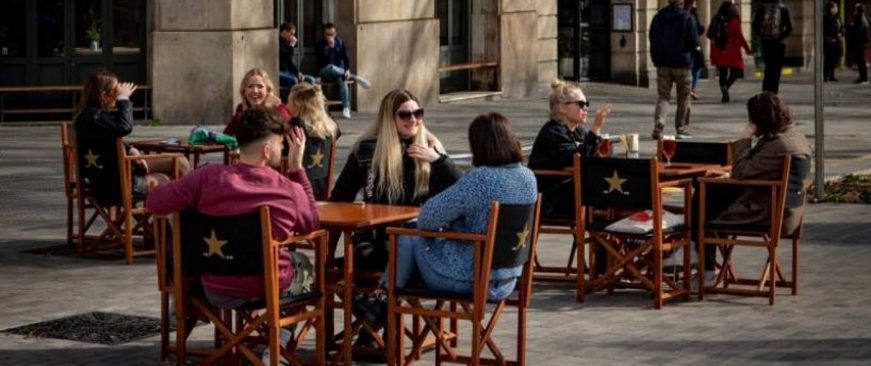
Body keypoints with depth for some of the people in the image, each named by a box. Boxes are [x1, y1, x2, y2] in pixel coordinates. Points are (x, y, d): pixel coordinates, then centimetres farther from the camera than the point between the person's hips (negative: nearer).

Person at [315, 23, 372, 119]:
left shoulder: (340, 42, 6)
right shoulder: (319, 45, -3)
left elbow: (346, 58, -1)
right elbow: (322, 60, -18)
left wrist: (347, 70, -19)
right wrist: (330, 46, -24)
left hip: (339, 71, 2)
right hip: (324, 72, -2)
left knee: (342, 79, -34)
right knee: (331, 68, -39)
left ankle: (346, 108, -39)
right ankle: (355, 77, -30)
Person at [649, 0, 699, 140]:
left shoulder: (658, 18, 4)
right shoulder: (687, 18, -9)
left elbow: (652, 40, 6)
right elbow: (694, 42, -11)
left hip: (662, 63, 3)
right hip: (681, 63, -3)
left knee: (663, 96, 6)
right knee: (683, 97, 10)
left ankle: (658, 126, -14)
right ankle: (682, 129, 12)